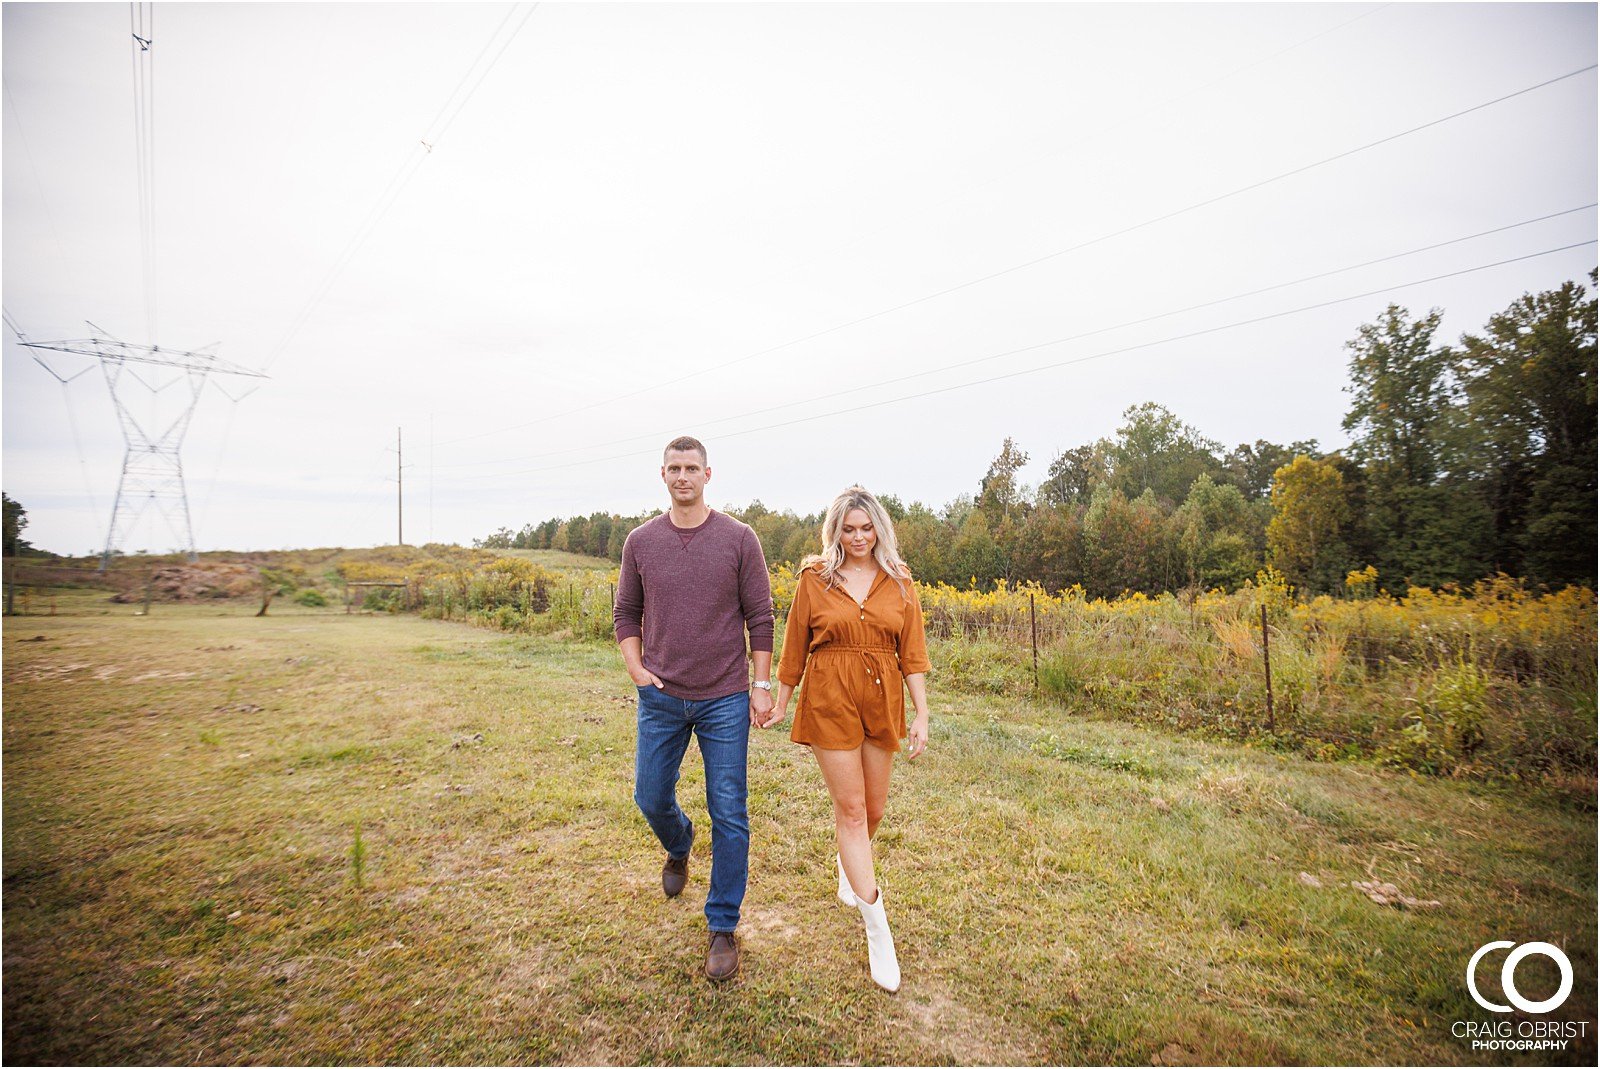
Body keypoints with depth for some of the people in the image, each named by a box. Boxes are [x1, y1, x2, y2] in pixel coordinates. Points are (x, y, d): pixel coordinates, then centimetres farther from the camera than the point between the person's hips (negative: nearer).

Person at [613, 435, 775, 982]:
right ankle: (679, 847, 51)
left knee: (729, 817, 5)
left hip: (725, 700, -2)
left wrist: (762, 684, -4)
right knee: (651, 798, 15)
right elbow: (626, 612, 10)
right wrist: (636, 668, -3)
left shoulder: (739, 539, -5)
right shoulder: (641, 541, 1)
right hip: (661, 697, 3)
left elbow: (760, 617, -2)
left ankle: (723, 928, 25)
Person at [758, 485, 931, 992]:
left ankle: (849, 862, 50)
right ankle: (878, 930, 12)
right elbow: (795, 646, 5)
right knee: (850, 808, 0)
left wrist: (921, 715, -1)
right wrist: (781, 701, 11)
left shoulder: (899, 581, 3)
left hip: (882, 698, 3)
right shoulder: (814, 578, -2)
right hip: (830, 699, -2)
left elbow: (912, 652, 3)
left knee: (875, 804, 15)